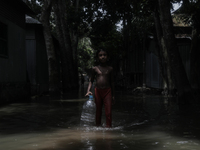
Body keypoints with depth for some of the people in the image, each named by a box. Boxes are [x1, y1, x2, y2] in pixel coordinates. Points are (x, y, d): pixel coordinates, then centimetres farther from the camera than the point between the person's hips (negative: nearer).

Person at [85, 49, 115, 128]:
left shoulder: (110, 69, 6)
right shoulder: (95, 69, 4)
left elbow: (112, 82, 10)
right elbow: (91, 80, 8)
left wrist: (113, 95, 8)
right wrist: (88, 90, -9)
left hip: (107, 91, 0)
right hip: (97, 91, 1)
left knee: (108, 112, -6)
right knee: (98, 111, 8)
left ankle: (108, 127, 2)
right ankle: (98, 126, 20)